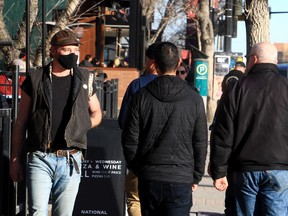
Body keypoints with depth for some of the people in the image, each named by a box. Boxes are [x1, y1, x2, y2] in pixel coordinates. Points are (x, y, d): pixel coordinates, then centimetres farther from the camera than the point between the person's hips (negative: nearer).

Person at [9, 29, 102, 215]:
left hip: (71, 160, 2)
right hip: (40, 158, -2)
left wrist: (82, 126, 0)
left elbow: (96, 113, 23)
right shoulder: (36, 79, 3)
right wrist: (15, 159, 4)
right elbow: (21, 123, 7)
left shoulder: (84, 79, 9)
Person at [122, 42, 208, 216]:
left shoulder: (141, 96, 0)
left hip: (148, 178, 2)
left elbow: (130, 140, 1)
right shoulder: (194, 99, -2)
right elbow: (200, 142, 2)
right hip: (180, 180, -1)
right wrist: (196, 177, 12)